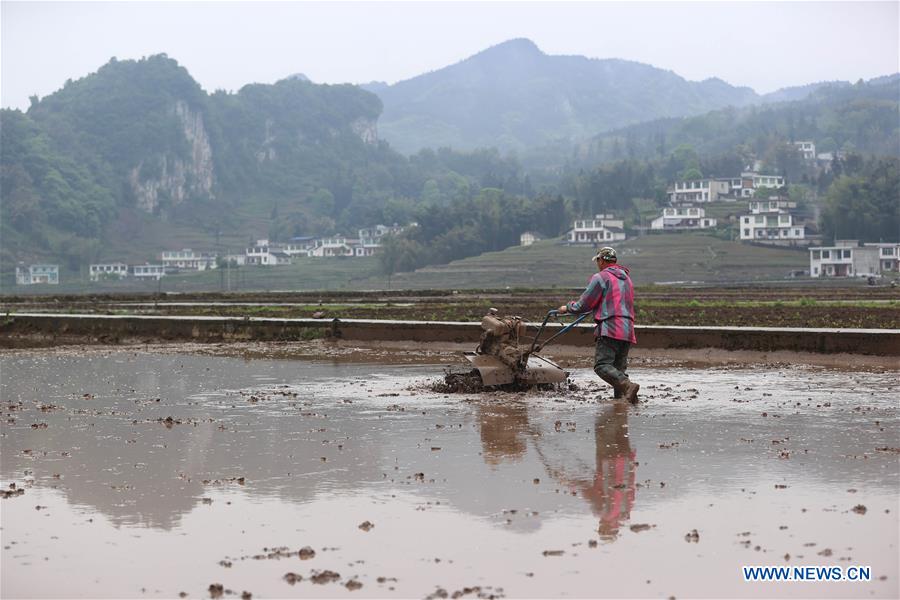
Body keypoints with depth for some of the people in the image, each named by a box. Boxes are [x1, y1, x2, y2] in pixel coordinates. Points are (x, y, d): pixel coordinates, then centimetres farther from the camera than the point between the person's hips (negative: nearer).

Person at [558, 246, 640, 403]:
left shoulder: (600, 277, -1)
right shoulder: (626, 278, 24)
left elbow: (584, 304, -1)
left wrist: (568, 308, 17)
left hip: (610, 328, -8)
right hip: (627, 330, 8)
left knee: (602, 365, -14)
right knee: (619, 368, 9)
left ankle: (628, 385, -33)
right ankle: (620, 397, -3)